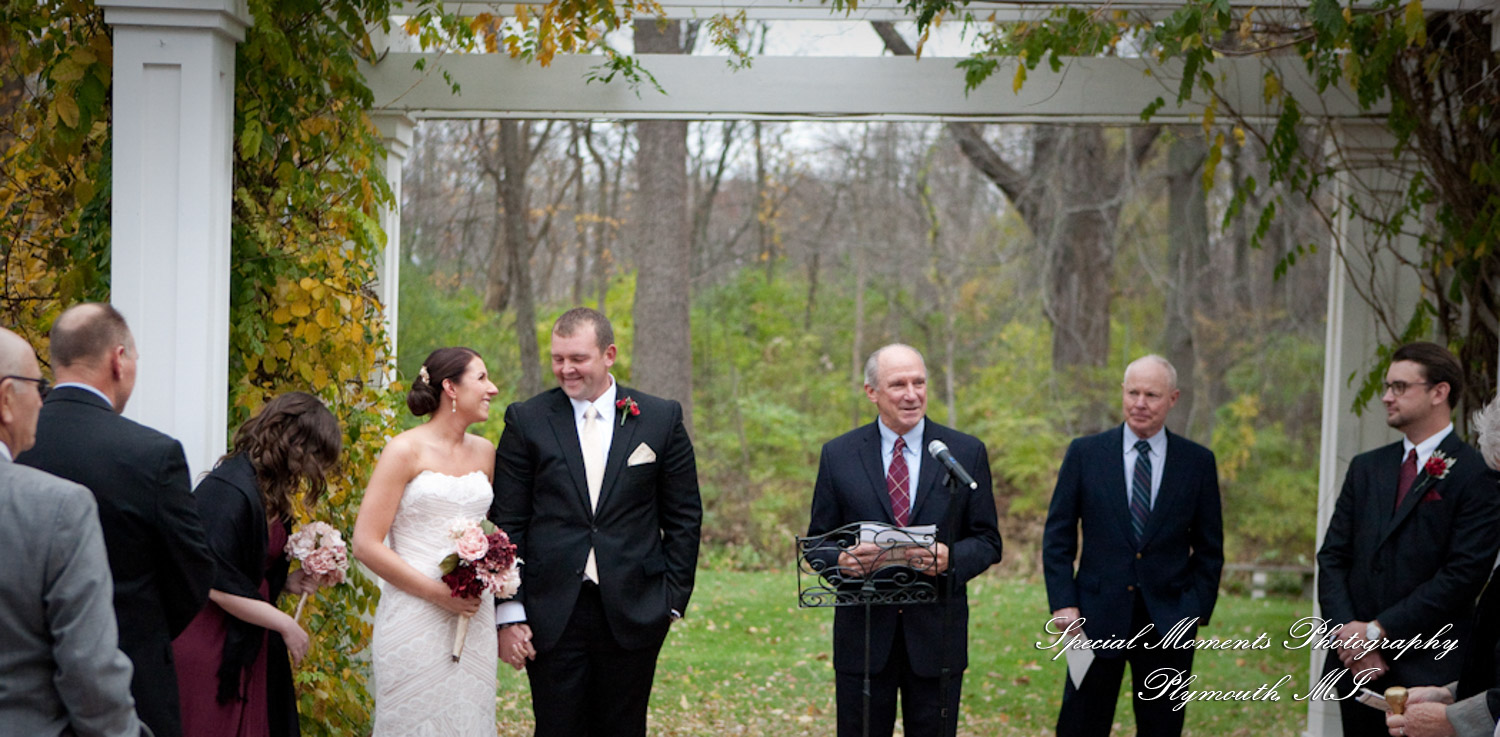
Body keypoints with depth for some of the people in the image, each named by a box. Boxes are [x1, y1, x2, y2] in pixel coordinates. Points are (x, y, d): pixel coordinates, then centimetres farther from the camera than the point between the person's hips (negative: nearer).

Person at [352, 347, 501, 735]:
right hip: (415, 615, -5)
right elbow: (366, 545, -9)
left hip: (473, 619, 5)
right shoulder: (406, 451, -5)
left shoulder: (484, 452, 12)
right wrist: (437, 593, -13)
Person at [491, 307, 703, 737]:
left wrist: (673, 600, 1)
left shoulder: (661, 419, 4)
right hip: (553, 617, 0)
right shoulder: (526, 420, 3)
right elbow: (508, 525, 2)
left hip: (632, 616, 1)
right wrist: (510, 613, -4)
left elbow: (684, 518, 7)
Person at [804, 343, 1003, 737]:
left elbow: (988, 541, 5)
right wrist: (841, 561, -16)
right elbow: (818, 541, 7)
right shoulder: (838, 454, 4)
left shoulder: (967, 453, 3)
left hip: (936, 634, 0)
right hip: (862, 634, 0)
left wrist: (950, 558, -17)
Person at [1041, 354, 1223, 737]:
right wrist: (1063, 603, -6)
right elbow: (1057, 537, 3)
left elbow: (1209, 548, 8)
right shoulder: (1085, 453, 2)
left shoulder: (1198, 461, 4)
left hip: (1168, 619, 1)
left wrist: (1199, 612, 0)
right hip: (1098, 618, -1)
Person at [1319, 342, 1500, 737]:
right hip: (1359, 667, 5)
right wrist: (1350, 634, -6)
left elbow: (1465, 572, -12)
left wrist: (1378, 630, -12)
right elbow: (1332, 557, 10)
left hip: (1429, 669, -5)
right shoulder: (1366, 468, 14)